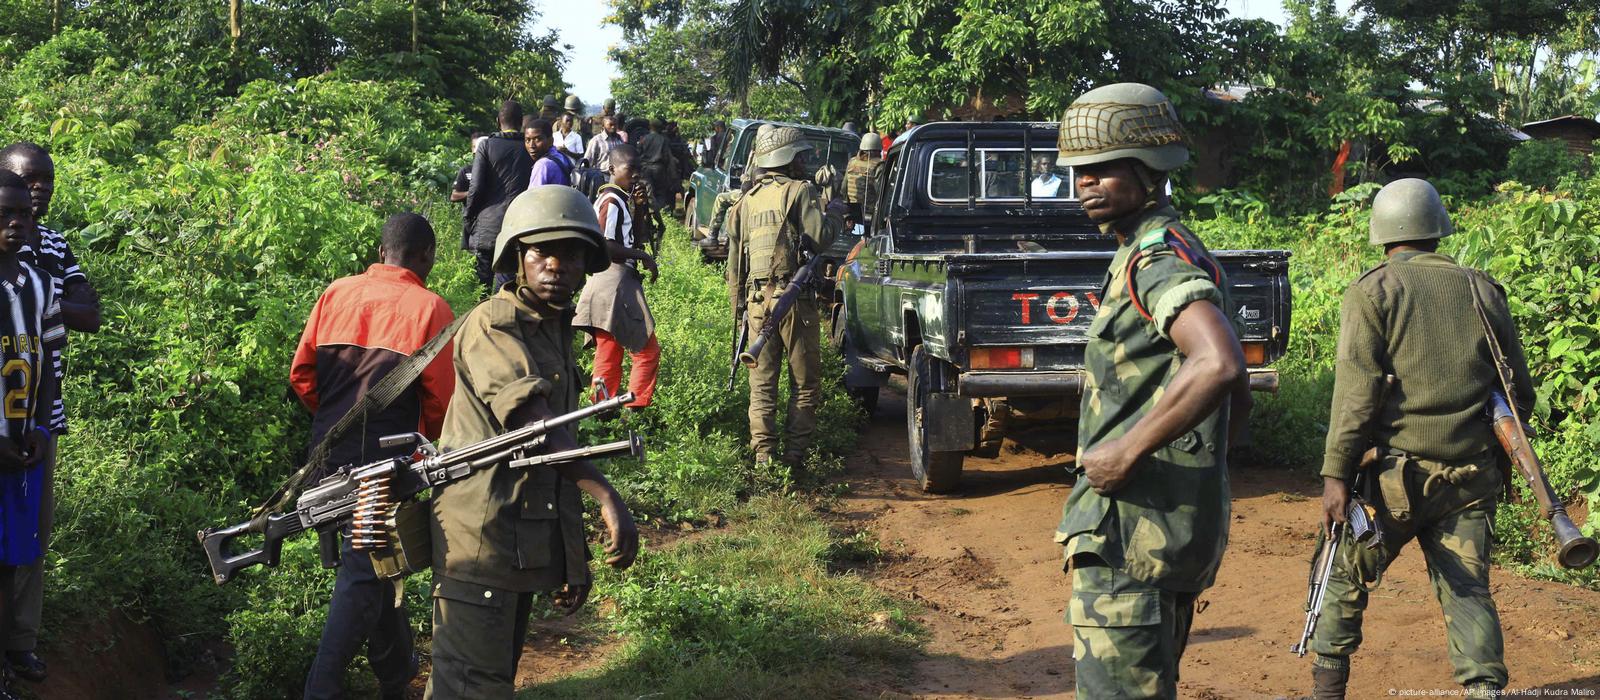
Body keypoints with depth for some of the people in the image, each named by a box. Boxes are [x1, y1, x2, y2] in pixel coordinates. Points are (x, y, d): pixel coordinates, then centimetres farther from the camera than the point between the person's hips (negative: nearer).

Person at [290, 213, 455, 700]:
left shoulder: (337, 293, 5)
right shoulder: (428, 307, -7)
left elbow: (301, 374, 6)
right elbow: (441, 398, -8)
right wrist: (432, 444, 11)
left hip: (329, 455, 5)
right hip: (385, 459, -5)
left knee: (373, 563, 19)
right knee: (363, 573, 1)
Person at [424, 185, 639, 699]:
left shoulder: (557, 330, 17)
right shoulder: (493, 324, -12)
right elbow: (533, 424, -24)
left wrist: (575, 557, 19)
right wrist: (608, 498, -32)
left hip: (530, 545, 9)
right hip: (481, 541, -9)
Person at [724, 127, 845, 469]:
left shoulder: (746, 201, 15)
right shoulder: (799, 191, -3)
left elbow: (735, 260, 16)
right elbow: (819, 237, -14)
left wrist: (739, 305, 21)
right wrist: (835, 213, 5)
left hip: (757, 298, 5)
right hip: (793, 297, -5)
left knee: (762, 383, 8)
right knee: (805, 383, 5)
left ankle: (763, 456, 3)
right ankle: (794, 454, 2)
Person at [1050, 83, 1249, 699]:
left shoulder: (1158, 257, -16)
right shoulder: (1182, 256, 18)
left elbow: (1220, 365, -35)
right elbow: (1238, 404, 25)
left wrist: (1128, 452, -27)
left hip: (1132, 528, -11)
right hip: (1178, 526, 11)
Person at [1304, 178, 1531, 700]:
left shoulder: (1373, 291, -4)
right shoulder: (1483, 291, 8)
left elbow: (1357, 390, -12)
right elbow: (1520, 391, 12)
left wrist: (1336, 473, -11)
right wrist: (1496, 450, 27)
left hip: (1399, 473, -3)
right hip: (1473, 476, 3)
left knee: (1344, 575, 12)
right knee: (1468, 591, 8)